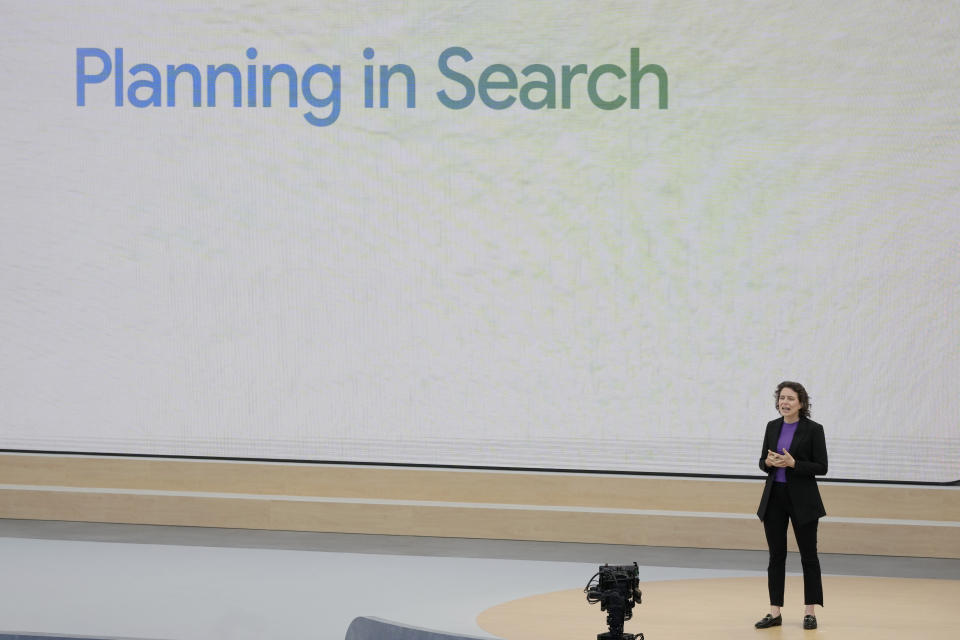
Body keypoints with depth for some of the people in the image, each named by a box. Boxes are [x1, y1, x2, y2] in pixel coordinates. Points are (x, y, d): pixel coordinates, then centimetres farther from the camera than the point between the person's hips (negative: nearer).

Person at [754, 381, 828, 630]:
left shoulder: (813, 429, -7)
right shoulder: (772, 427, 7)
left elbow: (821, 467, -9)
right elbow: (763, 462, 11)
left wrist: (793, 463, -21)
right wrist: (769, 462, -11)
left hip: (802, 499, -4)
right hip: (774, 497, 4)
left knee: (808, 555, 3)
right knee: (776, 555, 6)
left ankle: (810, 612, 10)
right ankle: (775, 612, 10)